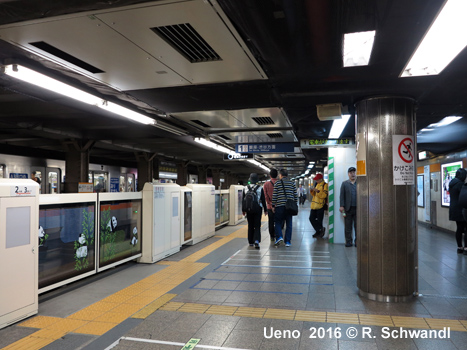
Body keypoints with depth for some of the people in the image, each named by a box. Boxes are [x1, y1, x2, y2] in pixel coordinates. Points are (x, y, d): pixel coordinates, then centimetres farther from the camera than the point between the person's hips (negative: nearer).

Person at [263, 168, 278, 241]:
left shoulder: (266, 184, -3)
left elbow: (265, 195, -6)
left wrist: (269, 203, 0)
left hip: (270, 206, 0)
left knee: (271, 222, 9)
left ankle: (272, 237, 13)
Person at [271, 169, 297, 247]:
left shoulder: (277, 183, 0)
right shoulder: (292, 183, 8)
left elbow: (274, 195, -3)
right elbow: (295, 195, 7)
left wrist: (273, 206, 4)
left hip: (279, 206, -2)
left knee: (278, 222, 10)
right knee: (289, 224, 6)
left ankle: (279, 237, -8)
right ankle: (288, 241, 6)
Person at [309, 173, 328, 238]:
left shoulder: (325, 185, -8)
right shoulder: (317, 184, 17)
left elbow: (324, 195, -18)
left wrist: (317, 191, -24)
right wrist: (312, 191, 4)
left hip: (320, 206, -8)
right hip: (314, 205, 8)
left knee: (319, 220, 0)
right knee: (311, 218, 6)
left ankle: (319, 231, 16)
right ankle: (321, 229, 16)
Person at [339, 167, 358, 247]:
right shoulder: (344, 183, 10)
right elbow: (342, 195, 5)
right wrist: (342, 206, -4)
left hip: (358, 208, 0)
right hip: (348, 208, 0)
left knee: (357, 226, 3)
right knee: (348, 226, 5)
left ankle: (357, 241, 12)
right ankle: (348, 241, 13)